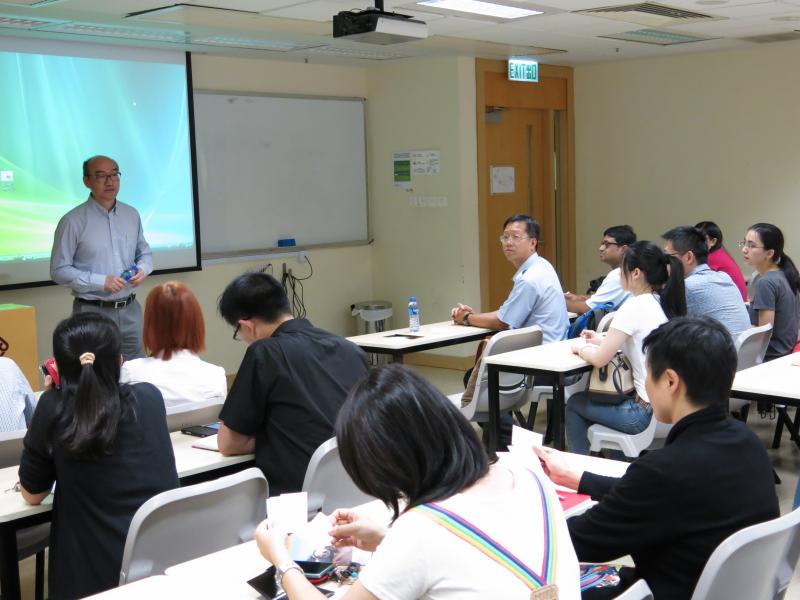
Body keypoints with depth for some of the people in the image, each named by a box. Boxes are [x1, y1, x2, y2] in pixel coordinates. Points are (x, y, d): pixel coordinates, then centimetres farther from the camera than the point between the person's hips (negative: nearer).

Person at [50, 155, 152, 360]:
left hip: (130, 310, 5)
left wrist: (143, 269, -5)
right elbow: (59, 270, -9)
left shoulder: (131, 215, 8)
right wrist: (101, 282, -18)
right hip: (93, 312, -5)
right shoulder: (73, 221, -8)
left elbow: (145, 252, 18)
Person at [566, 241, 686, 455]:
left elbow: (599, 359, -15)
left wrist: (580, 347, 4)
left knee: (575, 404, 16)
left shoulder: (635, 307, -18)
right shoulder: (664, 303, 5)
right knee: (587, 399, 27)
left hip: (647, 411, -8)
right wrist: (602, 340, 14)